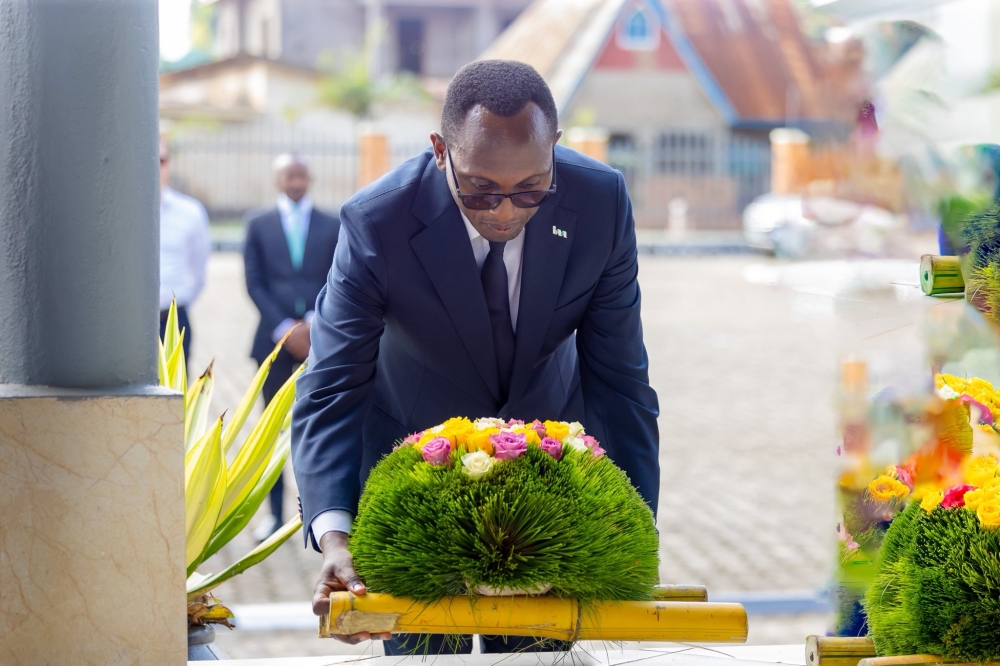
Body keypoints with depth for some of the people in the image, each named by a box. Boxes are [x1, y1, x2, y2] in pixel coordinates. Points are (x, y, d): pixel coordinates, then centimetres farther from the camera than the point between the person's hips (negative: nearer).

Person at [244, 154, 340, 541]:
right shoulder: (258, 225, 10)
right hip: (274, 337, 1)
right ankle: (275, 513, 7)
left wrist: (316, 321, -10)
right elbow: (255, 283, 3)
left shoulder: (333, 226, 9)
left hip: (321, 337, -1)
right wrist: (284, 328, -8)